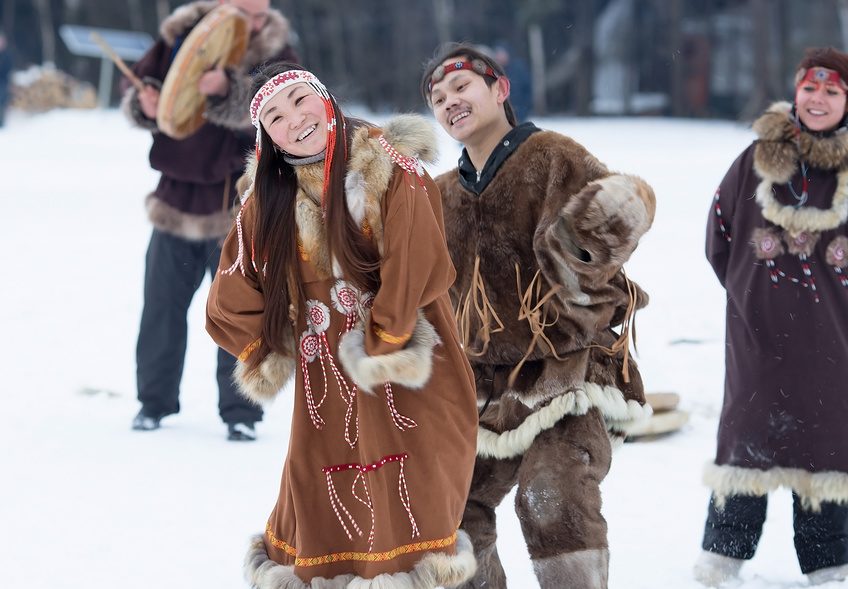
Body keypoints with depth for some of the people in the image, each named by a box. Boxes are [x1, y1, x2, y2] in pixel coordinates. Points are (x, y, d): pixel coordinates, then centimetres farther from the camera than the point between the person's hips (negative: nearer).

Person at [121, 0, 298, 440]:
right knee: (161, 305, 11)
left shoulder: (275, 53, -6)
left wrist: (227, 89, -39)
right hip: (176, 195, 3)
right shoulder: (179, 37, 2)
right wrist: (146, 104, -16)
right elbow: (138, 86, 8)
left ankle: (241, 411, 7)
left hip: (238, 204, -3)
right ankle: (154, 400, 25)